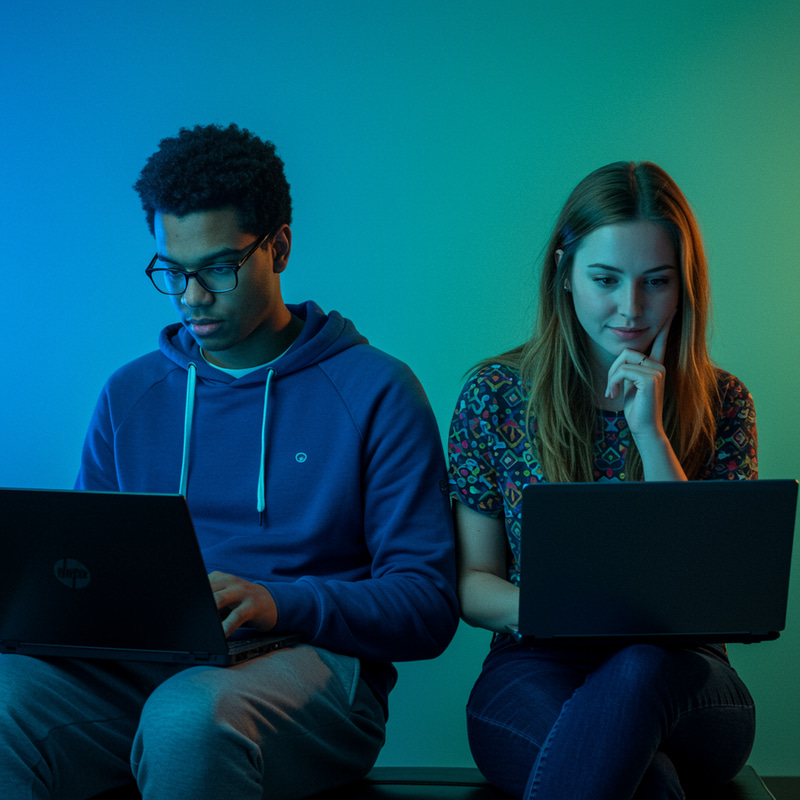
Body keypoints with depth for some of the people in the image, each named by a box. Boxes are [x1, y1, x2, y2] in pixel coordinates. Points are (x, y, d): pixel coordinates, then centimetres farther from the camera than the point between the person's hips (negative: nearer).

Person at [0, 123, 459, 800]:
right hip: (137, 664, 3)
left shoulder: (376, 390, 4)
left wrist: (278, 603, -18)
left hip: (306, 661, -3)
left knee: (190, 714, -39)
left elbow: (428, 605, -1)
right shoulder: (130, 394, 19)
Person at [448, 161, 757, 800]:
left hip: (679, 673, 2)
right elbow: (472, 583, 6)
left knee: (638, 669, -37)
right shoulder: (497, 394, 3)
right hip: (534, 672, -1)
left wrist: (650, 434, -13)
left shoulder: (722, 403, 4)